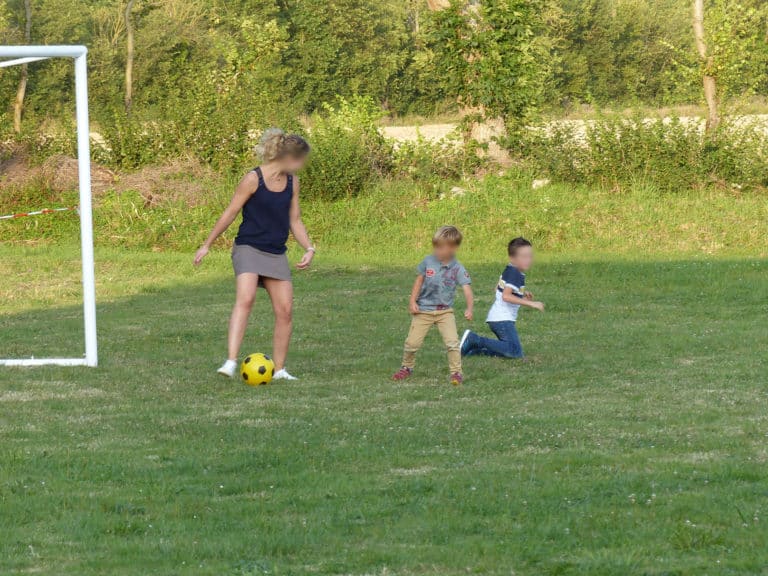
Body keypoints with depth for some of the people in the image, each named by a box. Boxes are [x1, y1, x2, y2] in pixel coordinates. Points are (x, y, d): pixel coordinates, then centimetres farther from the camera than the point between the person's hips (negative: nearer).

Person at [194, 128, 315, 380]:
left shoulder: (292, 182, 8)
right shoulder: (253, 180, -11)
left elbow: (294, 221, 16)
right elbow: (230, 214, -5)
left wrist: (309, 248, 2)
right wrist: (207, 245, -2)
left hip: (276, 254, 6)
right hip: (249, 249, -6)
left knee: (285, 309, -1)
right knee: (245, 299, -26)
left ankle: (279, 369, 11)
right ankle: (231, 362, -34)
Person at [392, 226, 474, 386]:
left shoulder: (457, 269, -12)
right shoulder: (428, 261, -5)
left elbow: (467, 289, -22)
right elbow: (419, 281, 7)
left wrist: (469, 308, -38)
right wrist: (413, 301, 0)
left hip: (445, 311, -2)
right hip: (423, 310, 2)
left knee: (452, 341, -16)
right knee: (412, 342, 4)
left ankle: (456, 372, -2)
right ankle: (407, 367, 29)